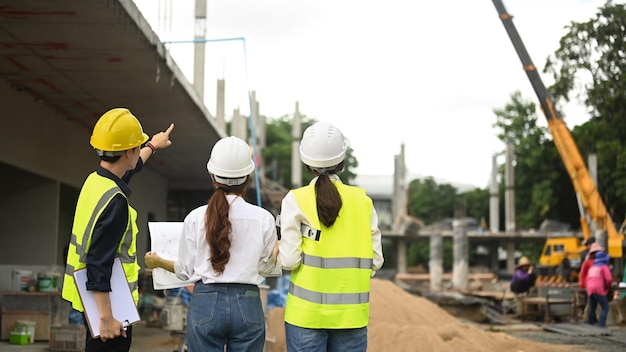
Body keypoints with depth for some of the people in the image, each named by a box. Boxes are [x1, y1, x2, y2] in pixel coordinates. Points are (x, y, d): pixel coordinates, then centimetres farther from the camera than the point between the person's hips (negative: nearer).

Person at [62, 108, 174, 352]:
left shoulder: (94, 181, 5)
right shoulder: (115, 201, -24)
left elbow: (130, 167, 30)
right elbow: (99, 264, -27)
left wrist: (153, 146, 46)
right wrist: (106, 317, -26)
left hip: (90, 302, 10)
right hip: (104, 303, -10)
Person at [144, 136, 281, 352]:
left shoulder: (196, 218, -3)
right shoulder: (263, 219, -4)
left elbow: (185, 271, 5)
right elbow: (268, 268, 7)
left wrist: (159, 262, 26)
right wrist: (280, 248, 28)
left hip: (205, 303, 0)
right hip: (247, 306, 0)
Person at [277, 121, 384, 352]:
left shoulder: (296, 200, -5)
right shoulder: (363, 201, 2)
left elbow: (289, 260, -10)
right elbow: (375, 260, 2)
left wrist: (279, 251, 12)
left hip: (307, 311, -2)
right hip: (351, 312, 2)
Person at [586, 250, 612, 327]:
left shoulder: (592, 268, 22)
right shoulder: (604, 267, 0)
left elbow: (587, 280, 23)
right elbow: (609, 279, -11)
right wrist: (607, 286, 5)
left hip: (590, 289, 7)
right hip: (599, 290, -7)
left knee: (592, 307, 24)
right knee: (605, 307, -3)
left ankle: (592, 321, 37)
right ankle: (601, 323, -15)